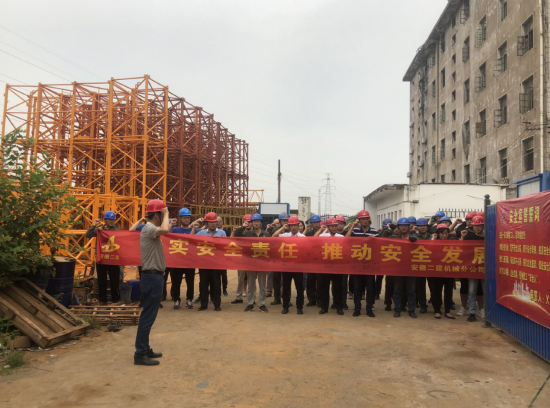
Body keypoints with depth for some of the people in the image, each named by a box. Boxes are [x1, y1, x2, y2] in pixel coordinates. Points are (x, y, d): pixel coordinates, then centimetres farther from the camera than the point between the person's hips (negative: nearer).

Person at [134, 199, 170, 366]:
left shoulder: (151, 229, 15)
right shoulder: (149, 229, -17)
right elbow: (165, 230, -37)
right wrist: (166, 214, -24)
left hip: (154, 276, 11)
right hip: (152, 277, -11)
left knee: (148, 315, 15)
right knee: (148, 316, -5)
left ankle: (144, 349, 25)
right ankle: (140, 354, 2)